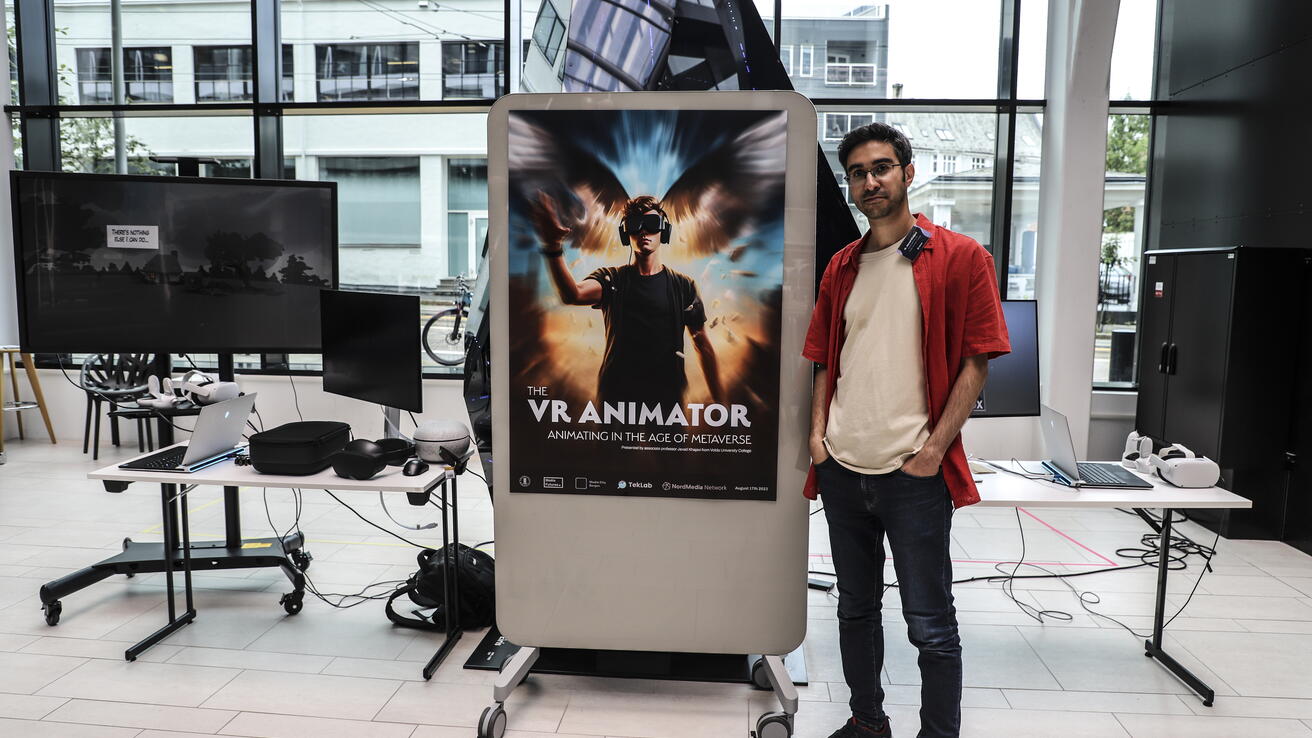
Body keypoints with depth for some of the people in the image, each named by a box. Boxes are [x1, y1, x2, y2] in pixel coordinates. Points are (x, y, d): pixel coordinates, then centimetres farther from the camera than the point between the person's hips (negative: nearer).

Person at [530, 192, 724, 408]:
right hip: (616, 395, -1)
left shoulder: (683, 285, 4)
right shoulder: (610, 279, 0)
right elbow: (573, 295, -23)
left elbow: (703, 345, 7)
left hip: (668, 398, 1)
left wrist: (720, 402, 3)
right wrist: (554, 248, -42)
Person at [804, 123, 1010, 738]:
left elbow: (975, 362, -6)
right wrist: (818, 431, 2)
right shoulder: (841, 267, 12)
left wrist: (936, 446, -13)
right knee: (856, 610, 18)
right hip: (842, 468, 5)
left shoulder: (960, 257, -3)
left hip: (914, 473, -5)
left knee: (929, 624, 4)